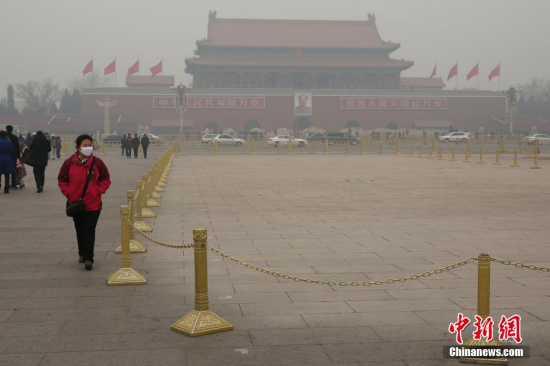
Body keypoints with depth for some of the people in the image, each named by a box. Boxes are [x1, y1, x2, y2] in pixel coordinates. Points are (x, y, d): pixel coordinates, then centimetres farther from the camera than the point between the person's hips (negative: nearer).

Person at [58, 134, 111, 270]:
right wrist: (68, 193, -4)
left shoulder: (97, 162, -4)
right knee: (80, 231, 15)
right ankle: (82, 253, 32)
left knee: (89, 231, -7)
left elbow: (106, 179, 6)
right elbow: (62, 180, 8)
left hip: (93, 204, -2)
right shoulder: (69, 163, -3)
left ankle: (88, 258, -3)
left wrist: (99, 191, -7)